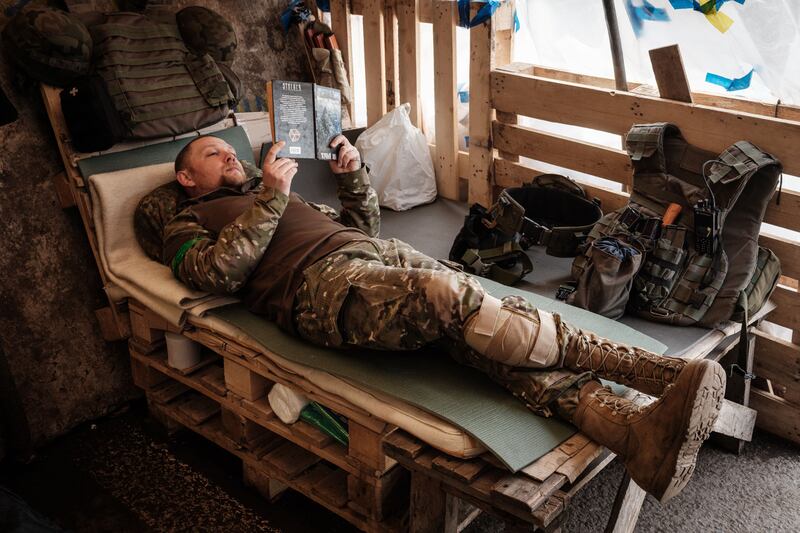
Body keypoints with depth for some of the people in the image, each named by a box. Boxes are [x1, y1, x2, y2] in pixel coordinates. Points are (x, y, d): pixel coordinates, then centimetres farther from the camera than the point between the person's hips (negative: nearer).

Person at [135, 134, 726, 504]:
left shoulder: (271, 193, 41)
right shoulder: (185, 225, 23)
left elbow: (362, 223, 37)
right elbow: (218, 271, -2)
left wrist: (353, 174, 20)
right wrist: (270, 197, -5)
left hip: (377, 252, 6)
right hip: (319, 283, -6)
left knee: (480, 324, -24)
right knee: (451, 296, -34)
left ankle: (637, 432, -43)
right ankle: (636, 366, -29)